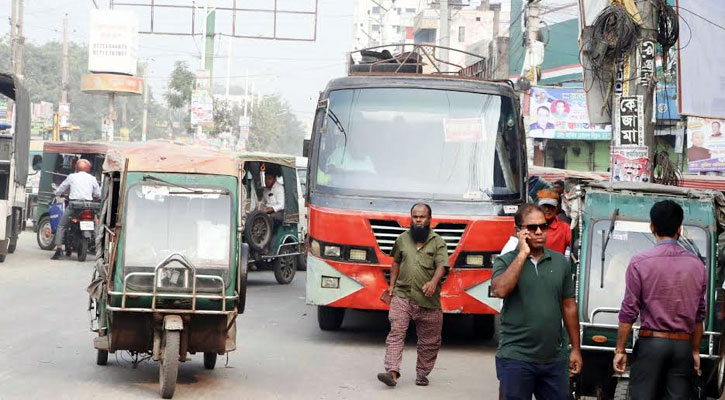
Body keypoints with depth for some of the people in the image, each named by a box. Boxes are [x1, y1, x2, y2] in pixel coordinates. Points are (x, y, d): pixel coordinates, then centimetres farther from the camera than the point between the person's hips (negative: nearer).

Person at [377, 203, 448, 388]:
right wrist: (392, 285, 17)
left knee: (429, 341, 7)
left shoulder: (438, 242, 1)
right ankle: (392, 372, -21)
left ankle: (422, 374, 22)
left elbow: (441, 265, -10)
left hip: (428, 300, -1)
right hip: (402, 296, 1)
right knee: (396, 333, -14)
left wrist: (433, 282, -28)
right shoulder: (402, 239, 11)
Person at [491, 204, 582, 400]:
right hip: (516, 358, -3)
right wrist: (523, 254, -16)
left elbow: (569, 306, 12)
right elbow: (500, 290, -21)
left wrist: (575, 349, 10)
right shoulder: (505, 262, 0)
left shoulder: (560, 262, 8)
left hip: (555, 359, 3)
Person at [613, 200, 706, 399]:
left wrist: (620, 350, 0)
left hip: (651, 341, -3)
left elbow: (629, 311, -6)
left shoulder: (640, 263, -7)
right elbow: (699, 314, 9)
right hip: (683, 345, 3)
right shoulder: (696, 265, 4)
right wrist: (695, 351, 19)